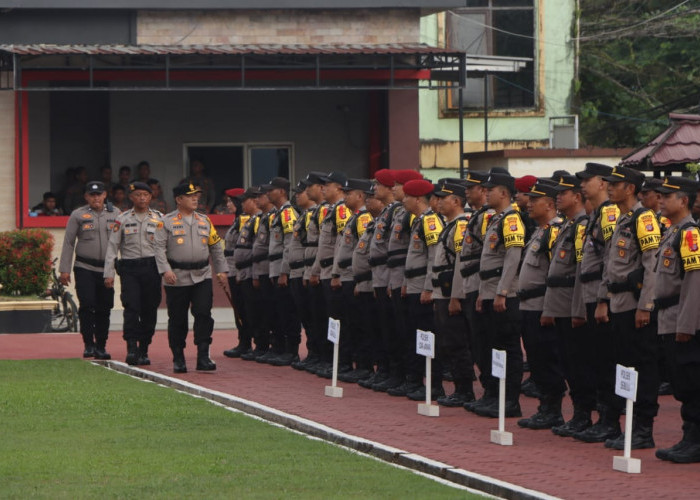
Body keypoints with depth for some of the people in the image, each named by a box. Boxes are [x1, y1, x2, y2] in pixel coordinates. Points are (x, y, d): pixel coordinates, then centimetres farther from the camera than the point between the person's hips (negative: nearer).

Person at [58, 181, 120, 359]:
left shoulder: (115, 214, 10)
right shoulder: (78, 215, 3)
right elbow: (68, 243, 4)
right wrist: (64, 269, -1)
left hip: (107, 269, 2)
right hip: (84, 268, -2)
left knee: (104, 309, 3)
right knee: (87, 305, -13)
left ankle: (101, 347, 11)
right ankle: (89, 345, -9)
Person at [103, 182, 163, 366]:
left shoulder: (159, 219, 10)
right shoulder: (122, 219, 8)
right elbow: (112, 247, 7)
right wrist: (108, 273, 0)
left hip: (152, 268, 1)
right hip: (129, 269, -1)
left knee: (149, 311, 2)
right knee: (131, 307, -14)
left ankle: (143, 351, 11)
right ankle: (131, 349, -18)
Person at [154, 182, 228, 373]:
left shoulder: (204, 221, 12)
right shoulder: (167, 221, 0)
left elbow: (216, 247, 18)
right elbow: (159, 248, -7)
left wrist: (221, 270, 12)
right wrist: (165, 270, -18)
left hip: (202, 276, 2)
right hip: (177, 278, -2)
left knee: (204, 314, -10)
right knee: (177, 320, 4)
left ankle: (203, 357, -9)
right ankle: (178, 359, 15)